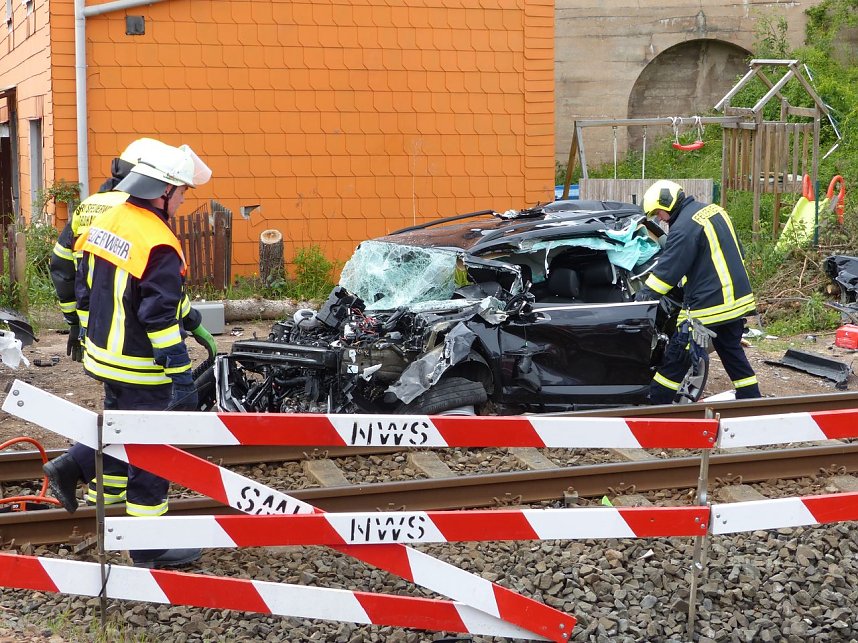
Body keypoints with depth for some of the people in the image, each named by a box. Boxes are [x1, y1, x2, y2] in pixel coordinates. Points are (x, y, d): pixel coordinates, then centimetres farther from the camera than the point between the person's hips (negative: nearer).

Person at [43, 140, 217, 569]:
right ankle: (149, 549, 11)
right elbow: (161, 318, -25)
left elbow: (85, 290, 13)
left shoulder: (104, 223, 4)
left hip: (103, 356, 8)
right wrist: (181, 377, -22)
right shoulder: (158, 246, -24)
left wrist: (89, 336, 25)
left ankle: (69, 468, 23)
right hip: (141, 370, -8)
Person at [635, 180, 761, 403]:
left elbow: (666, 272, -19)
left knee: (676, 358, -1)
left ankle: (654, 407, 5)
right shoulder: (714, 210, 11)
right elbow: (737, 252, 20)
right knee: (733, 352, 18)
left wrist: (640, 299, -15)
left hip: (708, 306, -9)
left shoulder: (684, 228, -18)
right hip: (738, 299, 9)